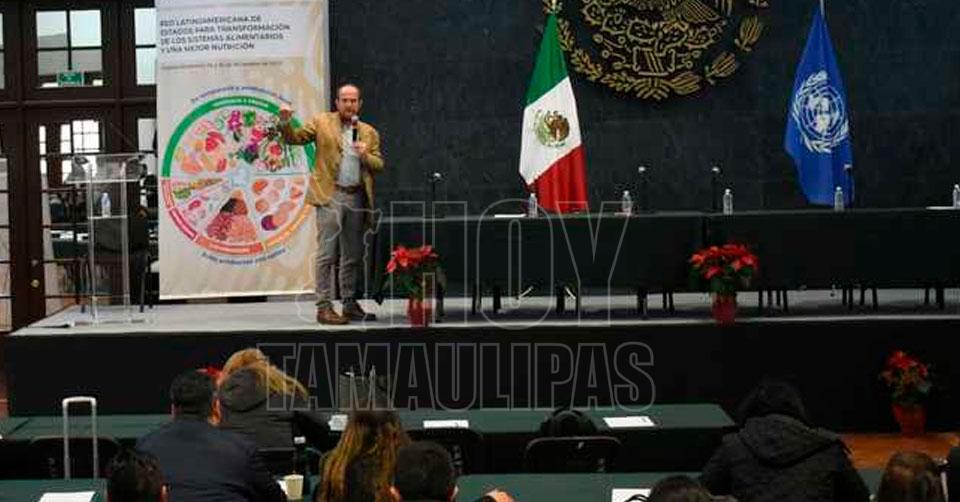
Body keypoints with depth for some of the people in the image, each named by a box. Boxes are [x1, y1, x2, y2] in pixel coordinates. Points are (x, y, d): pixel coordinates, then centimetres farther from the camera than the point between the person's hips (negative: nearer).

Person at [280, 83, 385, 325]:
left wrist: (365, 155, -8)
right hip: (330, 196, -4)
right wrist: (286, 123, -16)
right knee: (327, 253, -8)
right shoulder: (322, 122, 6)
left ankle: (350, 304, 20)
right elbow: (294, 138, 3)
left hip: (357, 197, 4)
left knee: (353, 255, 10)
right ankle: (324, 307, -7)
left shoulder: (369, 132, 15)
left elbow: (379, 166, 12)